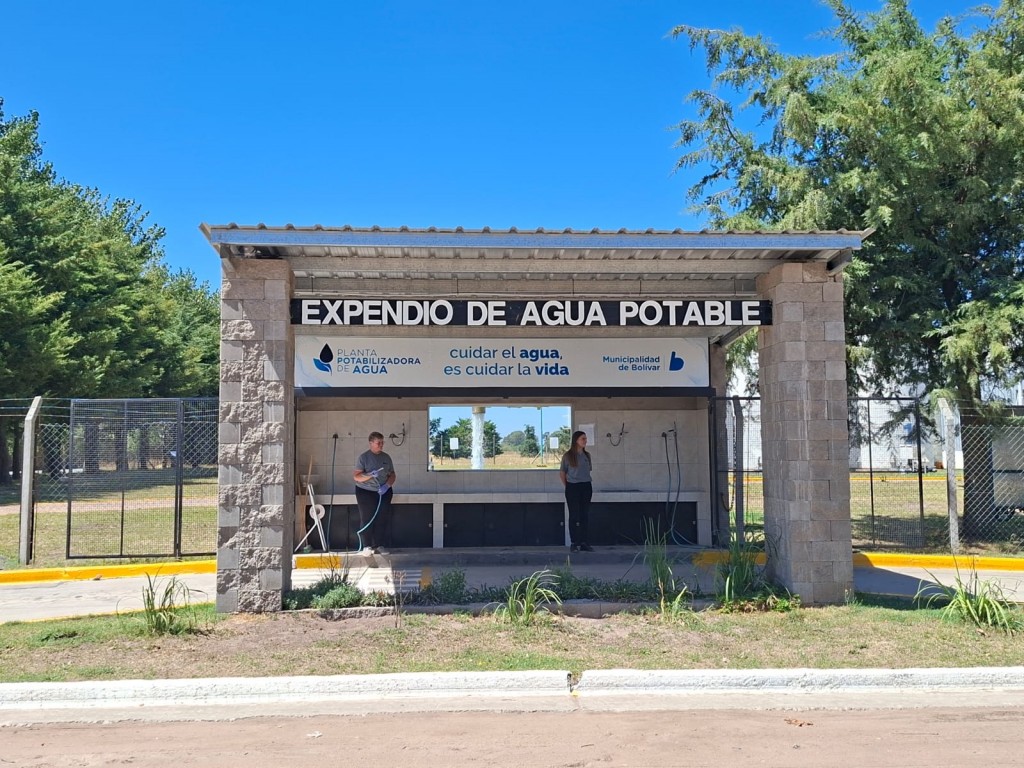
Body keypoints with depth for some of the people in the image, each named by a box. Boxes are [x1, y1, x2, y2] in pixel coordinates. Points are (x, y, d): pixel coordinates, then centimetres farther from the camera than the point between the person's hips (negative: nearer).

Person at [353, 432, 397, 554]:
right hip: (365, 492, -4)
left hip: (384, 492, 4)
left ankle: (378, 546, 7)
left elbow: (392, 475, 9)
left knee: (382, 520, 0)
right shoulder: (363, 457, -8)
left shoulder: (386, 457, 6)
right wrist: (370, 475, -28)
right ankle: (367, 546, 4)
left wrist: (387, 485, -11)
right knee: (367, 519, -3)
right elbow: (356, 476, -12)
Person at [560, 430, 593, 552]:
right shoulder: (567, 456, -4)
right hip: (572, 487, -4)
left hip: (586, 487, 4)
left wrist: (585, 482, 9)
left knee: (585, 515, 6)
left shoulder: (587, 455, 8)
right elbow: (562, 472, 3)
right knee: (574, 515, 0)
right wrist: (567, 486, 1)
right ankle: (574, 543, 4)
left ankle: (584, 543, 12)